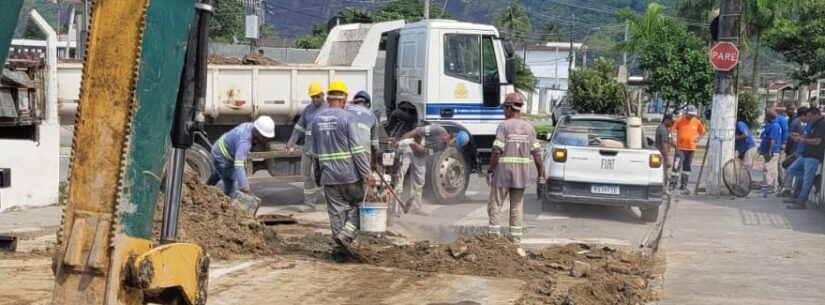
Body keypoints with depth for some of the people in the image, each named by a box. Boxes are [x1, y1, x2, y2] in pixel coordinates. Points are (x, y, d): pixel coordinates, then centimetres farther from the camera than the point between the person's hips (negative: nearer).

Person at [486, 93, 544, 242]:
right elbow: (537, 153, 5)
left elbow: (497, 151, -14)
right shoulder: (529, 127, 7)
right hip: (521, 174, 5)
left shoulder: (504, 126, -8)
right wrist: (541, 176, 10)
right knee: (517, 208, 11)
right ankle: (516, 239, 11)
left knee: (495, 206, 3)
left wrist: (490, 170, -5)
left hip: (503, 171, -5)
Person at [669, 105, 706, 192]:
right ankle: (673, 183, -5)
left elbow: (702, 132, 16)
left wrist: (698, 138, 1)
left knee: (687, 167, 10)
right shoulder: (679, 120, -6)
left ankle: (684, 185, 17)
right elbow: (671, 129, -6)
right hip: (680, 147, -3)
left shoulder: (697, 122, 3)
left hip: (691, 148, 3)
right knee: (676, 166, -11)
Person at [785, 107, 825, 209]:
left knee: (807, 180, -6)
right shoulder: (815, 124, 14)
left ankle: (800, 203, -2)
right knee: (792, 169, 16)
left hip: (813, 157, -11)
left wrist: (803, 140, -11)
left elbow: (817, 141, -23)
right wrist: (800, 136, 7)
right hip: (806, 154, 11)